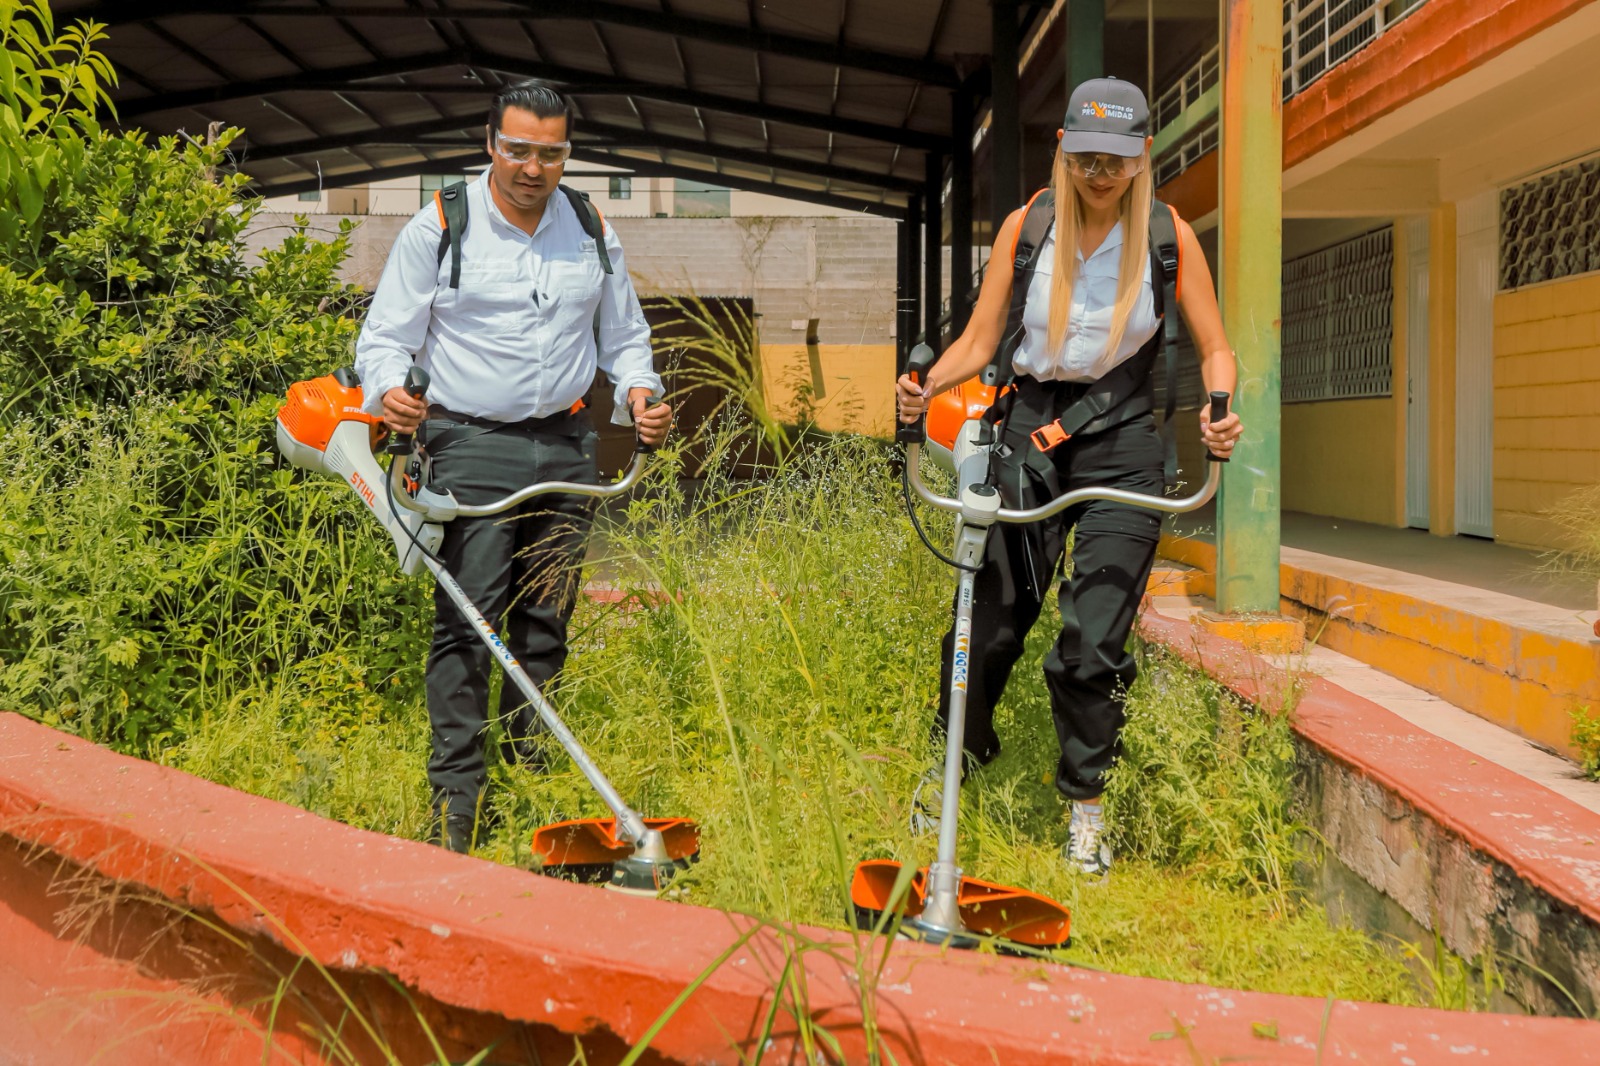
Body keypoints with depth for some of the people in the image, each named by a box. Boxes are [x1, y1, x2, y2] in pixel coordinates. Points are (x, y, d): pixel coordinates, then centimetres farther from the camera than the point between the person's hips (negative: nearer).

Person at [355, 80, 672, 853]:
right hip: (471, 445, -4)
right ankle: (455, 804, -2)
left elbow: (624, 337, 20)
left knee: (546, 621, 8)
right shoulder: (438, 227, -1)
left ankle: (533, 776, 20)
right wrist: (388, 391, -20)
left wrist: (638, 392, 0)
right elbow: (385, 336, 2)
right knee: (466, 622, -9)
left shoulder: (593, 232, 10)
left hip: (564, 445, 4)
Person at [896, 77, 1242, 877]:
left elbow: (1214, 347, 1)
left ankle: (1086, 805, 15)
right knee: (990, 616, 3)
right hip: (1031, 430, 1)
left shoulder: (1168, 236, -2)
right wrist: (926, 386, -19)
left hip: (1120, 442, -1)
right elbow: (979, 342, 1)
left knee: (1093, 639, -4)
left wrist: (1219, 411, -20)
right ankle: (959, 757, 28)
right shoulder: (1026, 227, 0)